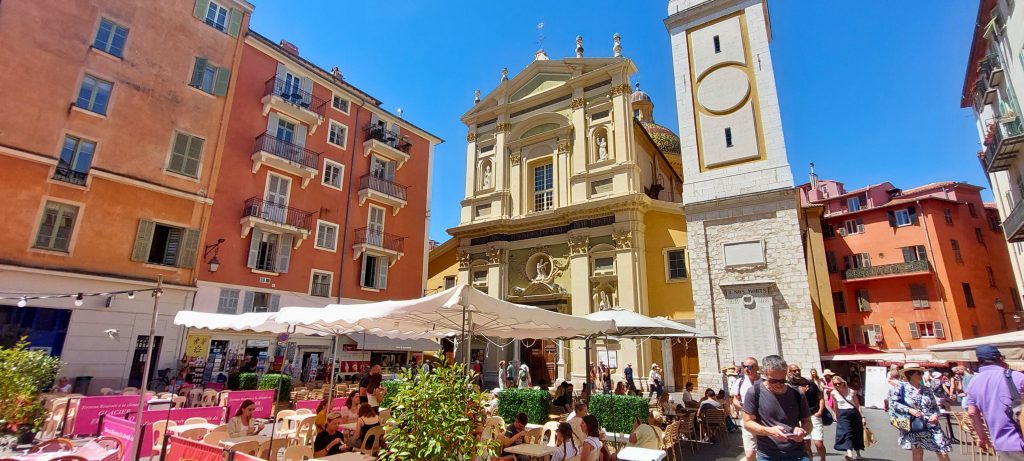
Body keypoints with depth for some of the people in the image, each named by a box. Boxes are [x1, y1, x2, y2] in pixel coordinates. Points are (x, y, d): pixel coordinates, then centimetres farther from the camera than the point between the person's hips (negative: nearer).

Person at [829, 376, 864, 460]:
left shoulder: (851, 392, -3)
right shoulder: (834, 393, -1)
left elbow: (858, 405, 2)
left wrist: (862, 416, -3)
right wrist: (837, 417, 16)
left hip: (854, 413, 1)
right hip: (843, 415, -1)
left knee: (856, 433, 12)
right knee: (846, 432, -14)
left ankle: (857, 453, 30)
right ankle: (849, 452, -25)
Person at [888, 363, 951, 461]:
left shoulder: (927, 390, 10)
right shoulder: (901, 388, -5)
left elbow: (935, 406, 15)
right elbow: (893, 403, -10)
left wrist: (935, 415, -4)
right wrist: (909, 410, -21)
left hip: (931, 426, 4)